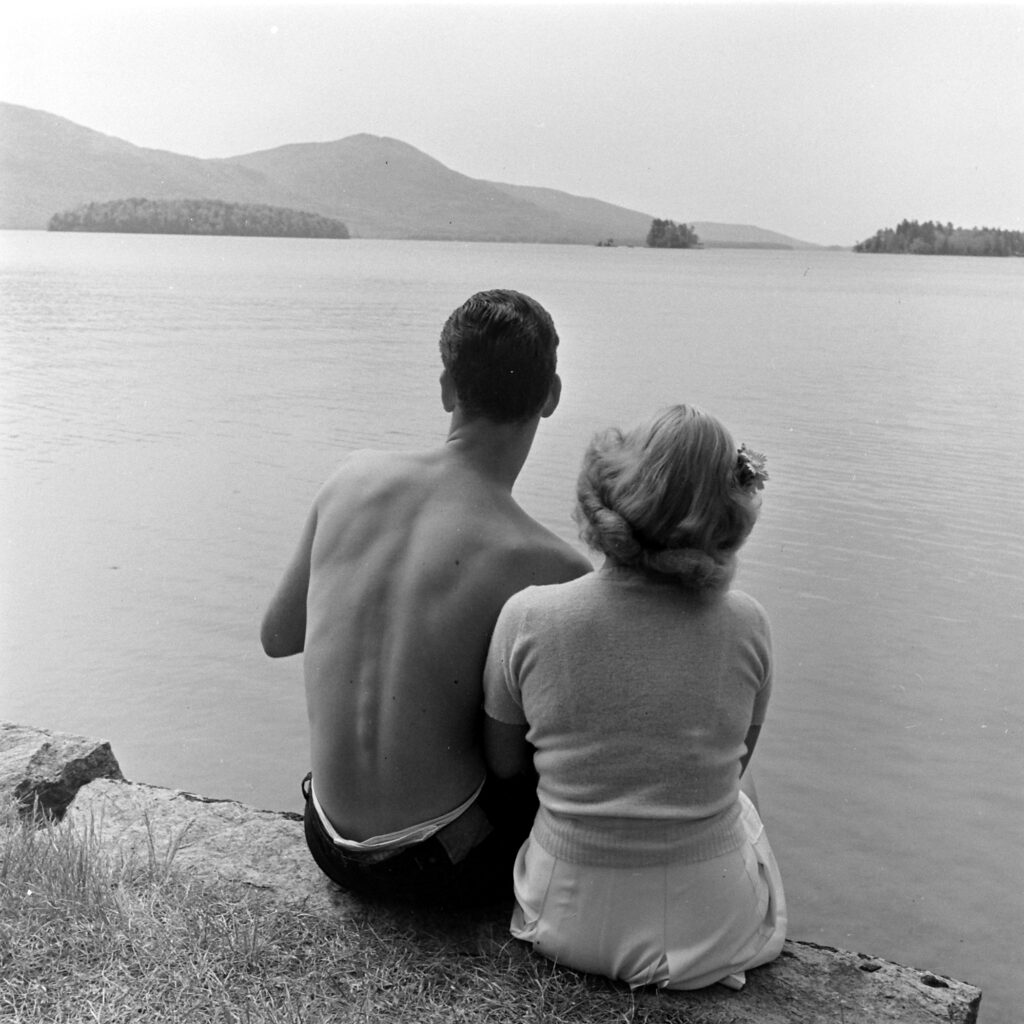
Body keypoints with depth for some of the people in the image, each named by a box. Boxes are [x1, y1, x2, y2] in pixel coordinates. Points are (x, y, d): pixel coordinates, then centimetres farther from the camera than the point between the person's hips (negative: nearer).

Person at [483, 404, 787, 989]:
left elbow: (502, 762, -3)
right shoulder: (746, 626, -17)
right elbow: (733, 763, 0)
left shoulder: (528, 619, -19)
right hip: (711, 928, 0)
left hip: (571, 920, 1)